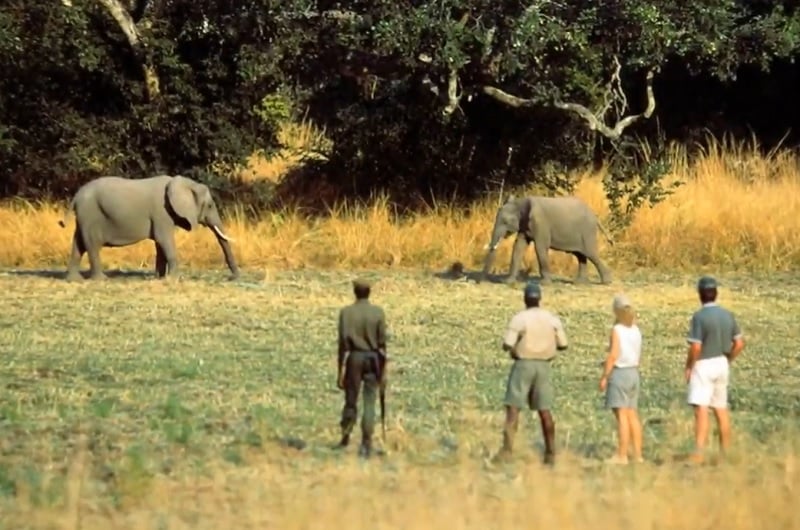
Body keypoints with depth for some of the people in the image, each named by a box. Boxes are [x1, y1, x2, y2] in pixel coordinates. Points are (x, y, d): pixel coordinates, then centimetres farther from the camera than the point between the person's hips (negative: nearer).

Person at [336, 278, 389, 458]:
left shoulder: (346, 312, -4)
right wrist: (383, 370, 5)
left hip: (354, 358, 0)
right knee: (369, 403, 1)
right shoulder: (378, 312, -2)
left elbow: (343, 342, -6)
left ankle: (345, 436, 21)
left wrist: (340, 370, -3)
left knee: (351, 400, 13)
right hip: (373, 360, 0)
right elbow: (382, 342, -1)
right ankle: (366, 444, -4)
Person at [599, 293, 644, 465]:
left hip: (619, 373, -8)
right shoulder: (635, 330, 8)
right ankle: (638, 454, 13)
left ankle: (622, 455, -10)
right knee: (632, 415, 11)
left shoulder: (617, 330, -14)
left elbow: (613, 355, -18)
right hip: (633, 373, 8)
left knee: (621, 415, -8)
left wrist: (604, 376, -11)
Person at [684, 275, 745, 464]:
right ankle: (726, 452, 21)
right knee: (721, 409, 15)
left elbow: (696, 347, -20)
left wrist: (688, 367, -7)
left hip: (703, 365, -7)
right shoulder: (727, 315, 4)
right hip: (721, 364, 7)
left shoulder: (699, 316, -16)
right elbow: (739, 343, 7)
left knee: (701, 409, -13)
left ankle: (699, 453, -23)